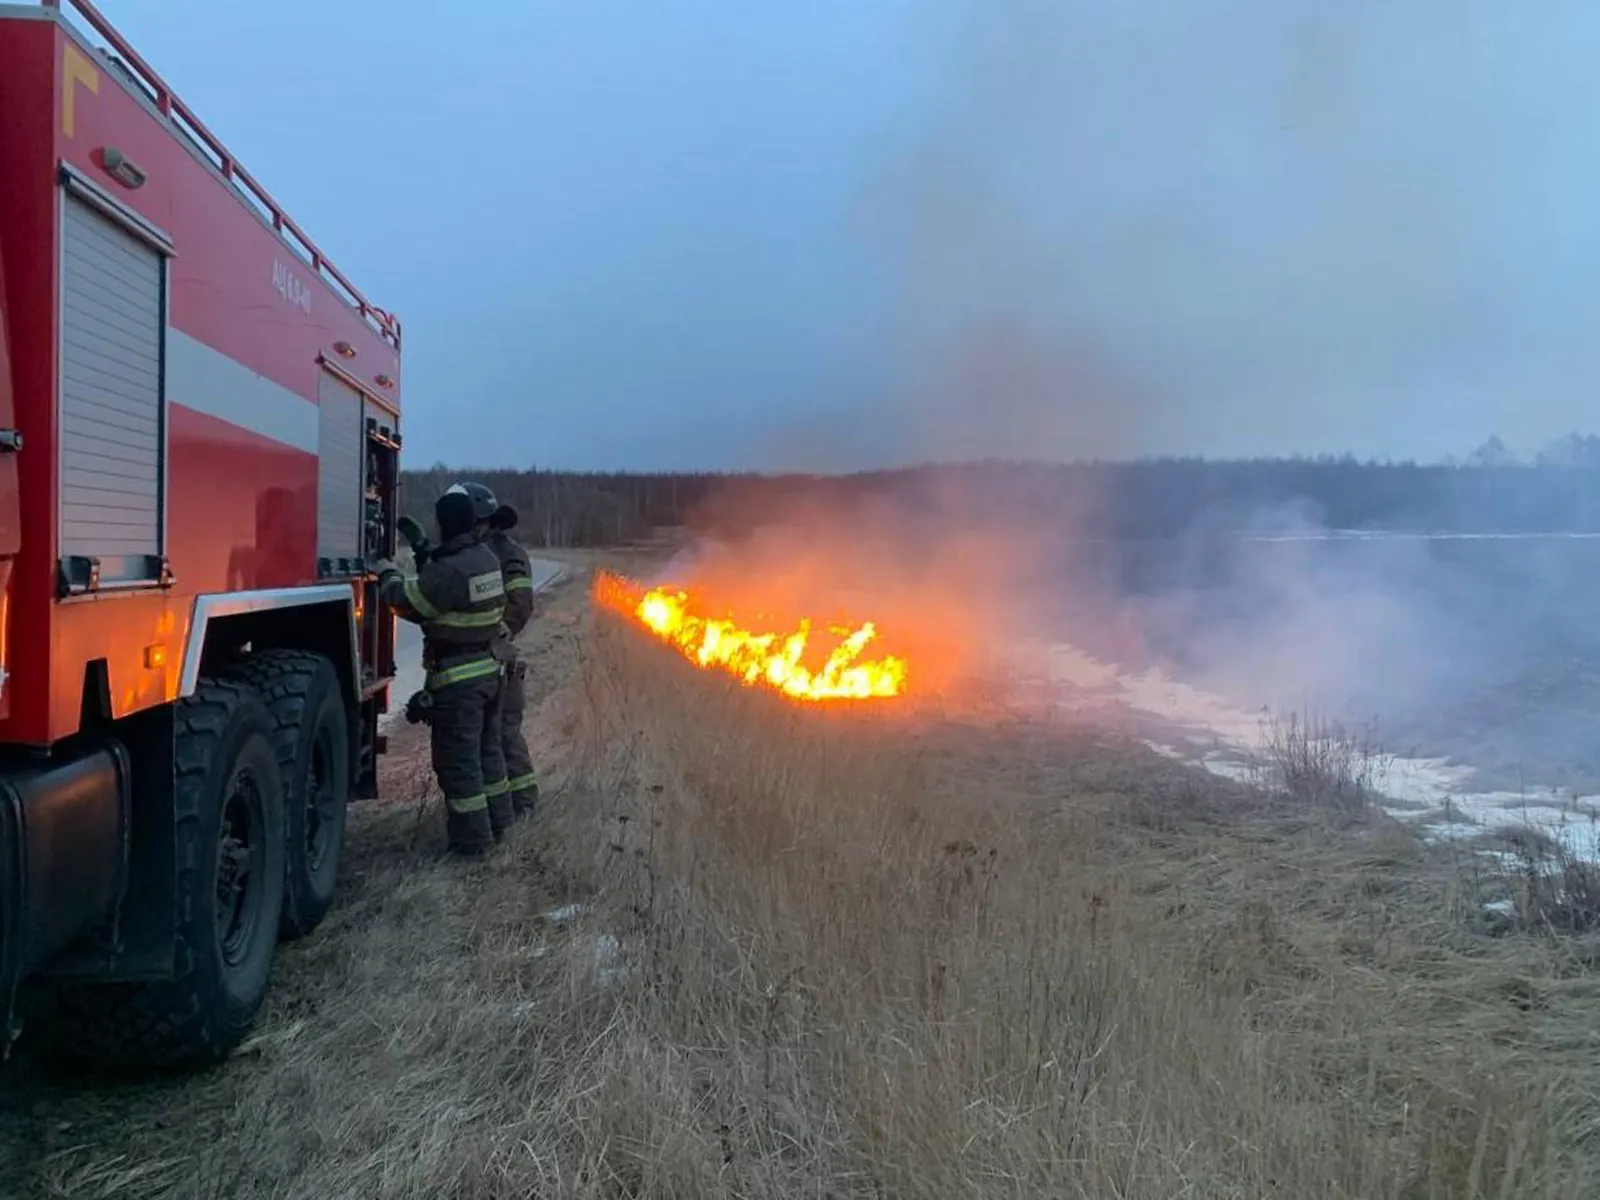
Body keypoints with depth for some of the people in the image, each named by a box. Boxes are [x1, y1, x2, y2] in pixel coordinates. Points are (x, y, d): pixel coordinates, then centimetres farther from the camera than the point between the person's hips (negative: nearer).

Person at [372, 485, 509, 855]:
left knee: (458, 759, 1)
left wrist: (386, 574, 4)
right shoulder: (487, 557, 3)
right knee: (487, 749, 20)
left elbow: (409, 602, -13)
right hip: (488, 668, 9)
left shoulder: (450, 570, -24)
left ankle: (471, 836, 6)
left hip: (457, 676, -9)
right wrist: (423, 550, 25)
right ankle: (495, 820, 31)